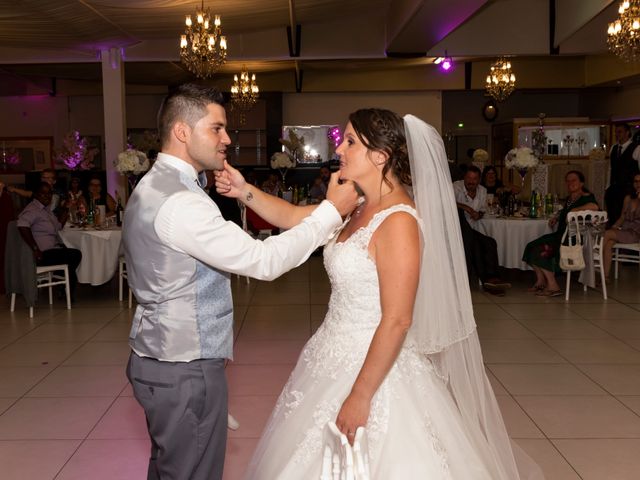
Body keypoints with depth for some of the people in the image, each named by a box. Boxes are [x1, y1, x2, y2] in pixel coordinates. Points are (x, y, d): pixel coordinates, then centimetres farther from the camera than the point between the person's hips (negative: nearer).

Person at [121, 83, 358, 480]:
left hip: (164, 357, 10)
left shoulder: (156, 187, 10)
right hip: (186, 370, -10)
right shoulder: (179, 202, -23)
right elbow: (264, 261, -23)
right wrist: (332, 211, -17)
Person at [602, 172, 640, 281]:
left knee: (607, 234, -28)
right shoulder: (628, 198, 18)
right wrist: (614, 227, 1)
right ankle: (605, 276, -34)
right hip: (624, 231, 5)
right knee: (609, 243, -29)